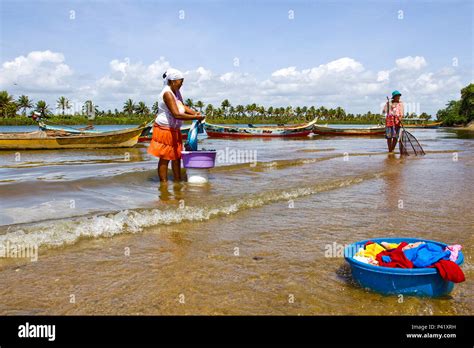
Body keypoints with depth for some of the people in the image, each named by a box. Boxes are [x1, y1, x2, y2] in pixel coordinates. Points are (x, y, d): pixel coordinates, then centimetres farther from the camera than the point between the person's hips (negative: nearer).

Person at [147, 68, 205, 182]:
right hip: (164, 130, -9)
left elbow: (183, 106, 13)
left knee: (177, 157, 15)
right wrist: (195, 117, -29)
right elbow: (176, 114, -31)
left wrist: (195, 113, -5)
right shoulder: (167, 94, -23)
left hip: (175, 130, 9)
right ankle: (164, 183, 6)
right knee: (165, 158, -2)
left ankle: (178, 181, 25)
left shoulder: (176, 92, 6)